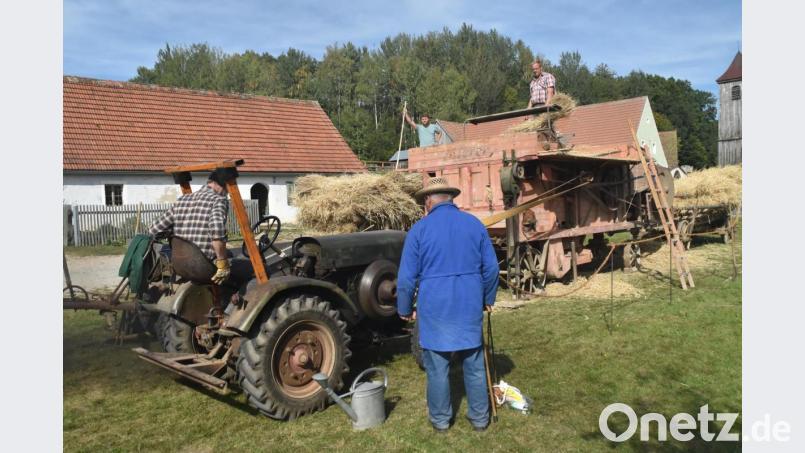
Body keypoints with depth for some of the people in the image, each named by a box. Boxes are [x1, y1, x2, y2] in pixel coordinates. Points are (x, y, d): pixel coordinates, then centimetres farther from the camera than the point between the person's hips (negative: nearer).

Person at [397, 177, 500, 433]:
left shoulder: (419, 230, -6)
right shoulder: (475, 225, 3)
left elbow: (407, 277, -5)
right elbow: (491, 268, 5)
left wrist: (405, 310, 7)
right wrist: (487, 299, 19)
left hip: (435, 309, -2)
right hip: (470, 307, 3)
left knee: (437, 367, 10)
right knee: (474, 365, 14)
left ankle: (440, 419, 23)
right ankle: (479, 417, 25)